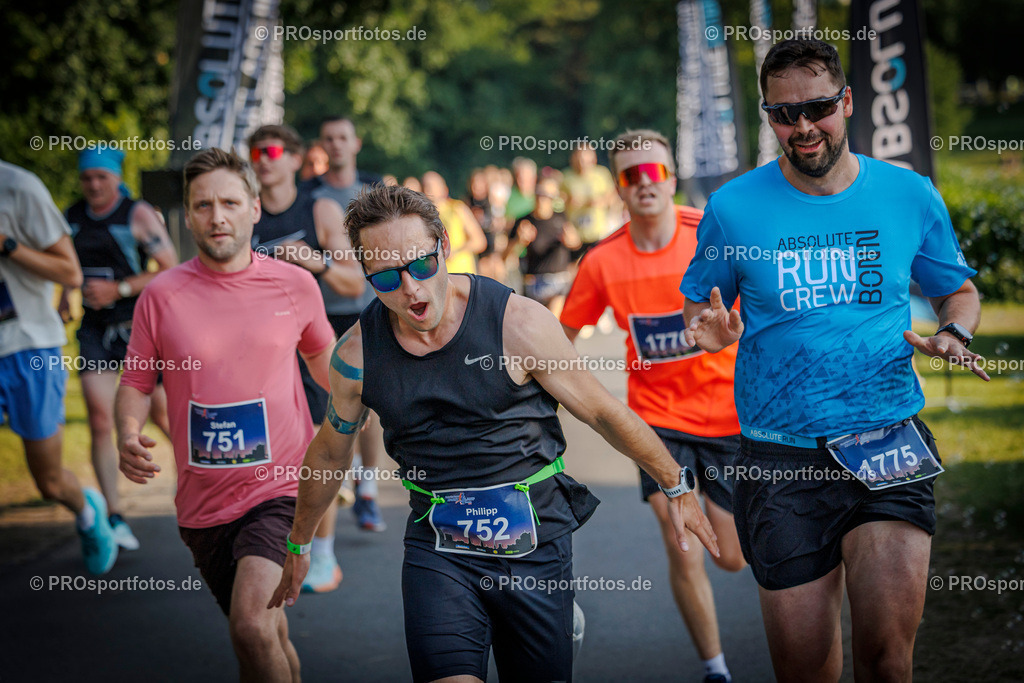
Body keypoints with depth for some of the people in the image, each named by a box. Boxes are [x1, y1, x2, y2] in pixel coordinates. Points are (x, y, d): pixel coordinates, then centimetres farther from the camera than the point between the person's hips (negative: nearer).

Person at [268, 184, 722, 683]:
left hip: (534, 545, -1)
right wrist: (297, 545, 25)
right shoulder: (357, 354, -5)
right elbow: (329, 453, 14)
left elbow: (603, 412, -1)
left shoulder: (518, 323, -12)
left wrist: (676, 487, 6)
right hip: (437, 549, 1)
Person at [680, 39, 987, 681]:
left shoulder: (911, 196, 4)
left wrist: (953, 333, -4)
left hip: (887, 444, 0)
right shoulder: (733, 207, 1)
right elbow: (700, 309, 13)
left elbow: (960, 292, 18)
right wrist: (712, 331, -11)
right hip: (781, 457, 0)